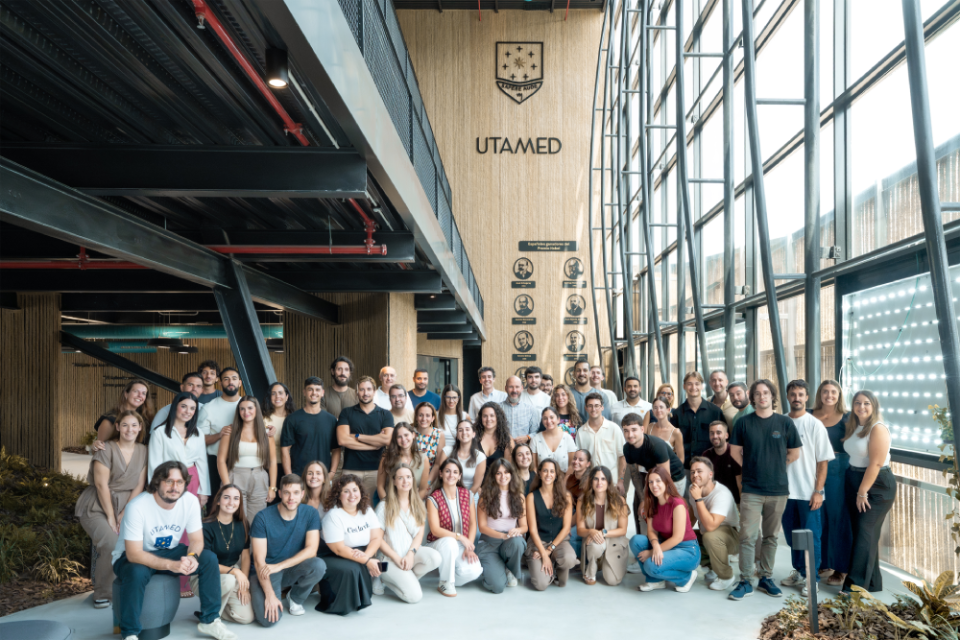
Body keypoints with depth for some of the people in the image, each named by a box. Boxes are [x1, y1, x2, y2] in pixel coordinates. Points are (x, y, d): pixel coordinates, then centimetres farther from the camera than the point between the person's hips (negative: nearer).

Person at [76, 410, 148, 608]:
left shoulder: (143, 452, 5)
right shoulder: (106, 450, -8)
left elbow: (139, 485, 3)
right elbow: (102, 485, -12)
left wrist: (124, 513, -7)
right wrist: (110, 517, -12)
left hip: (125, 506, 4)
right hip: (96, 507, -4)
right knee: (112, 545, -27)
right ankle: (102, 595, -6)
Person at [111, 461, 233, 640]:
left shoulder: (190, 501, -14)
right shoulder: (137, 506, -28)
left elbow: (196, 540, -8)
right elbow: (134, 554, -30)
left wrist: (192, 556, -32)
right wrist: (171, 565, -41)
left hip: (168, 551, 5)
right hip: (131, 557, -4)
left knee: (209, 558, -16)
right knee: (136, 572, -38)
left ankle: (210, 620, -3)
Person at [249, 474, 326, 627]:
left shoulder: (310, 514, -7)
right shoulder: (263, 518, -15)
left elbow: (311, 550, -15)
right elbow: (259, 560, -16)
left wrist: (279, 566, -26)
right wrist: (270, 595, -25)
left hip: (293, 569, 2)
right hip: (266, 572, -2)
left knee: (319, 566, -30)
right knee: (269, 619, -26)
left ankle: (295, 597, 1)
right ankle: (259, 596, 10)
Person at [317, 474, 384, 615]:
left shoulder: (367, 510, 3)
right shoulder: (333, 516, -16)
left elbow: (377, 537, -2)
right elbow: (339, 549, -20)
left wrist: (366, 555, -23)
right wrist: (366, 562, -24)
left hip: (365, 556, 6)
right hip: (334, 559, -5)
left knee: (376, 566, -25)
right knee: (350, 569, -35)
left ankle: (360, 598, -2)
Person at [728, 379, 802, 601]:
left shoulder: (785, 423, 0)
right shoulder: (743, 422, -1)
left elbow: (794, 453, 8)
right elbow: (735, 451, 7)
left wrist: (775, 466, 7)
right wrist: (752, 467, 4)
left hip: (778, 490, 1)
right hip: (751, 489, -1)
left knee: (771, 536, 12)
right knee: (748, 536, -5)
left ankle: (766, 578, 24)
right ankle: (746, 581, 4)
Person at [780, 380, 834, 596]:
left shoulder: (815, 425, -5)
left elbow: (823, 461, -5)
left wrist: (818, 491, -10)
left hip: (809, 493, -3)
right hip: (786, 491, 3)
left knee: (810, 537, 3)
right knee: (791, 536, 14)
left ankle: (811, 578, 15)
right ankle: (799, 572, 30)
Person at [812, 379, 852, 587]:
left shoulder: (847, 418, 1)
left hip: (838, 472, -2)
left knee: (839, 519, 2)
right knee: (819, 518, 8)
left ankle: (840, 568, 12)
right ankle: (823, 563, 21)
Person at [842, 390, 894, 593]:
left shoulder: (878, 428, -14)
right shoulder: (853, 427, 11)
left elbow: (875, 463, -19)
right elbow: (852, 456, 8)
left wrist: (863, 492, -18)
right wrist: (858, 491, 4)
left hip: (876, 485, -8)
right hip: (855, 483, 8)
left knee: (865, 534, -8)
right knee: (860, 532, 10)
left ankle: (857, 585, -6)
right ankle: (873, 583, 20)